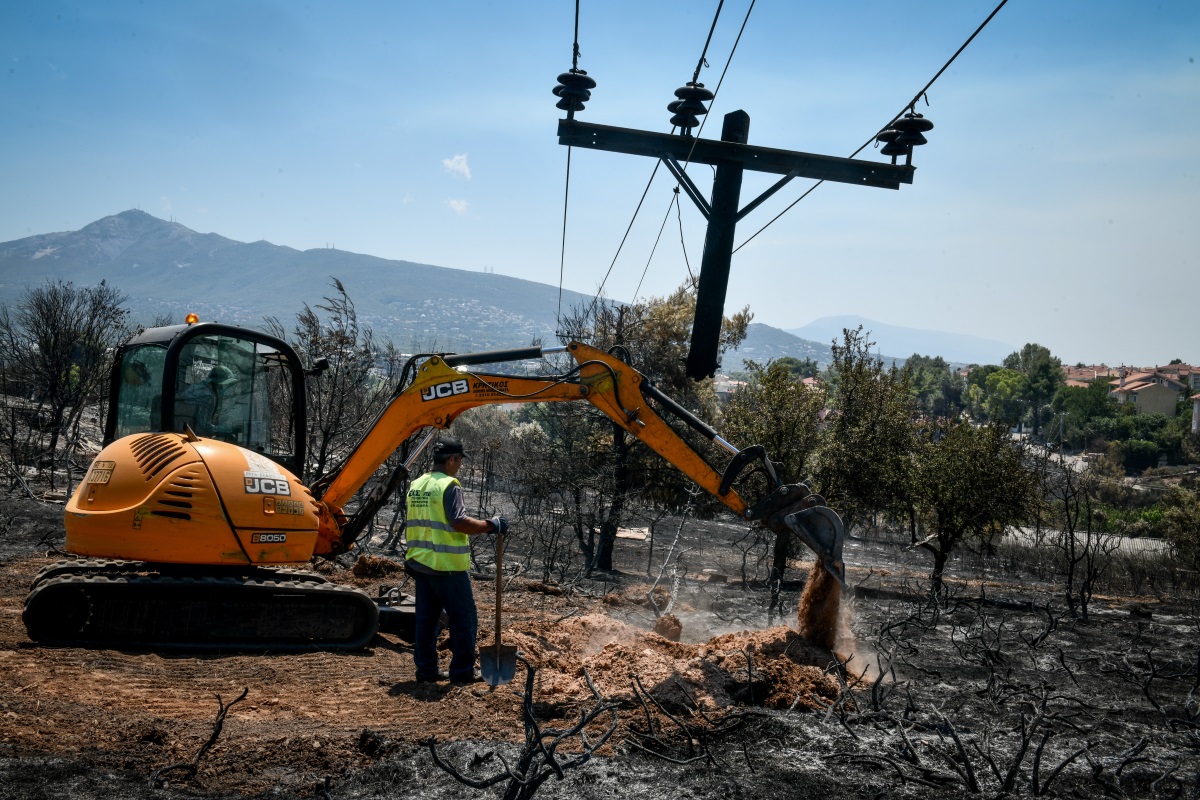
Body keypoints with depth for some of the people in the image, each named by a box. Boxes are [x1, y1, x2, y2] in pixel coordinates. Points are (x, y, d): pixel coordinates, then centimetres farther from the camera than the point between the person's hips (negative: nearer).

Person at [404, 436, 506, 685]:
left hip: (420, 563, 8)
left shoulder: (416, 485, 12)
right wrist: (490, 525, -14)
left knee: (426, 617, 13)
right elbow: (459, 522, -24)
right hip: (447, 565, -8)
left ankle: (426, 669, 16)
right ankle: (462, 670, 6)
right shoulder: (449, 486, -14)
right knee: (463, 618, 2)